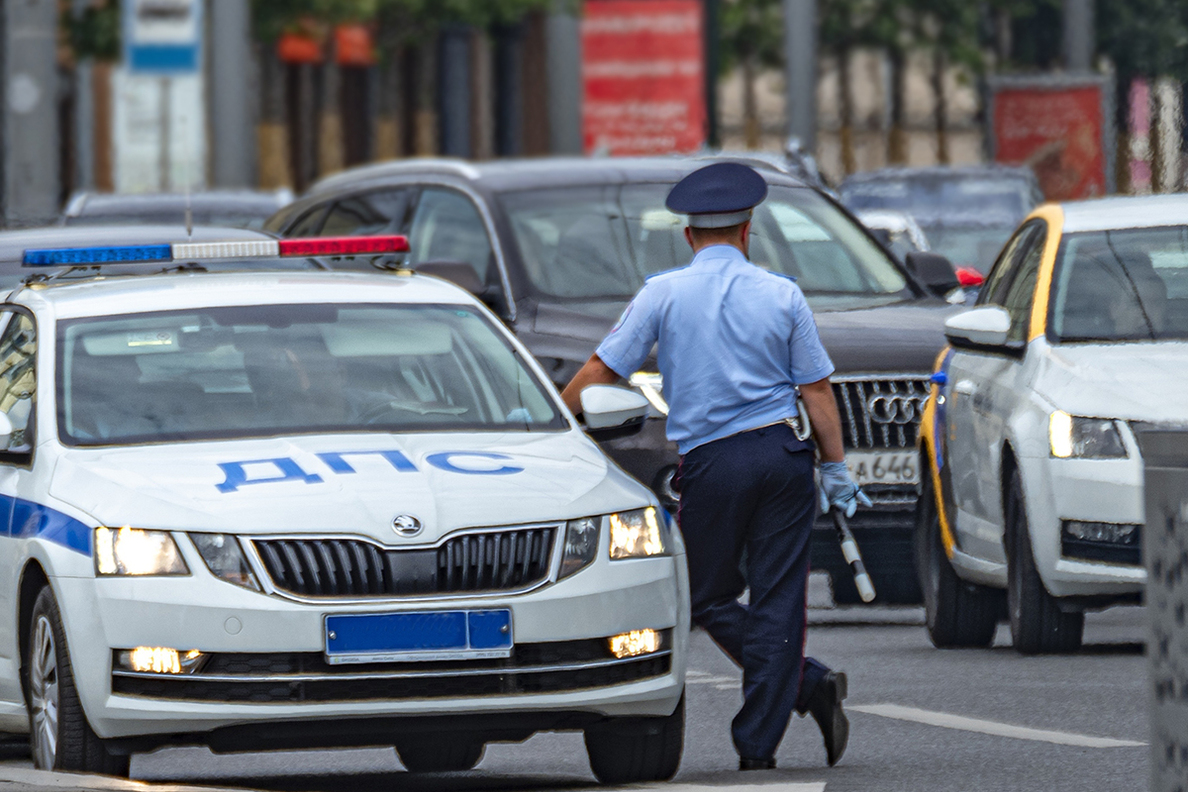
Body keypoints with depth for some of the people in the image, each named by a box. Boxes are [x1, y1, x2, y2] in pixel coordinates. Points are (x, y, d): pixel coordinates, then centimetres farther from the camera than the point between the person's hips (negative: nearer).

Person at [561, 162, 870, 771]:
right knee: (776, 601, 2)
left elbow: (601, 371, 0)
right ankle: (757, 747, -3)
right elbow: (817, 389, 5)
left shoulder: (663, 294, 0)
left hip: (712, 467, -2)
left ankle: (811, 686, -3)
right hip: (784, 455, 2)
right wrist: (835, 468, 13)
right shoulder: (782, 295, 4)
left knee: (711, 601, 11)